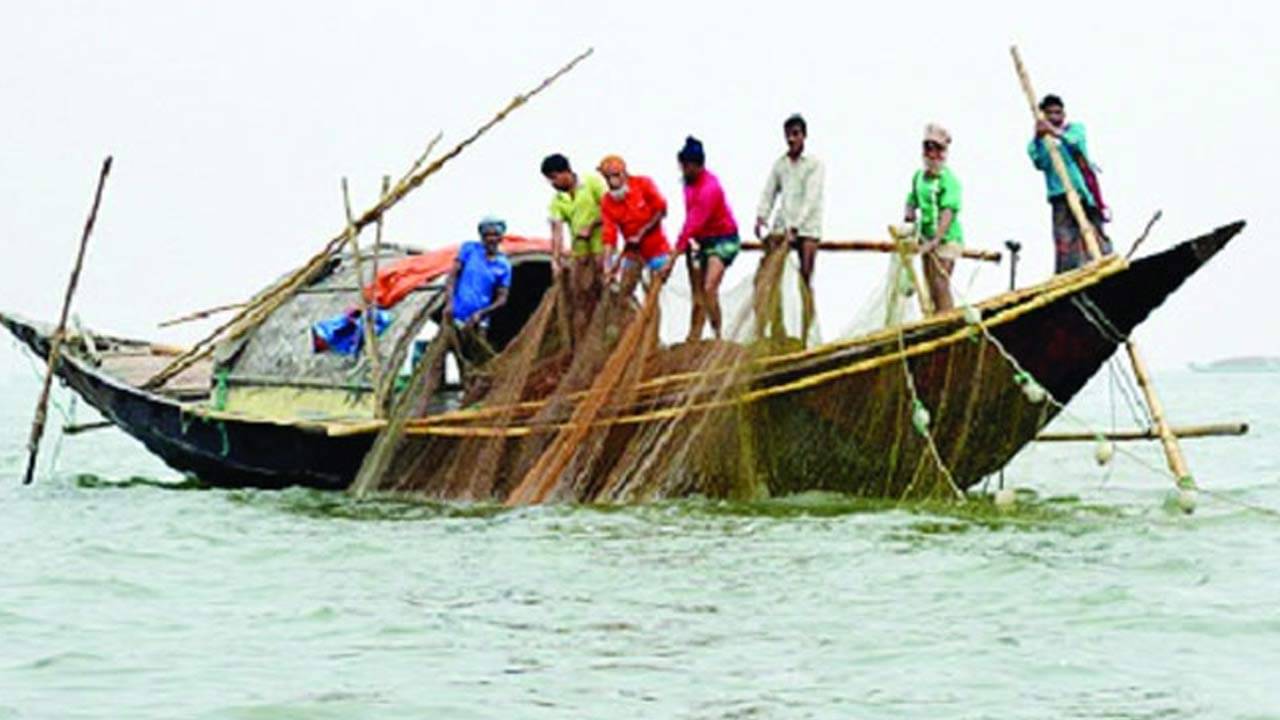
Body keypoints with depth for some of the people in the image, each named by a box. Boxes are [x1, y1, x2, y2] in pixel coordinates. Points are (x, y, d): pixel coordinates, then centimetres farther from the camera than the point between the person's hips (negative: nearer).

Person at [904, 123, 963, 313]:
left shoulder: (948, 180, -13)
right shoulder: (919, 176, 9)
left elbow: (948, 212, -22)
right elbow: (912, 200, 21)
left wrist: (936, 239, -32)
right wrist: (909, 212, -4)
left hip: (947, 240, -7)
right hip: (928, 240, 7)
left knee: (941, 285, -16)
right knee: (932, 290, 10)